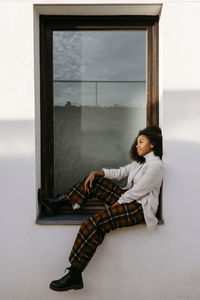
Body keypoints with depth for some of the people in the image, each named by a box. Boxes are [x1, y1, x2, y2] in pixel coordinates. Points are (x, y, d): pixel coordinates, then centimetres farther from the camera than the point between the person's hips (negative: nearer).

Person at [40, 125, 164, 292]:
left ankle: (75, 276, -23)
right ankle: (57, 202, 13)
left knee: (94, 223, -26)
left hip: (139, 208, -10)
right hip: (129, 199, 10)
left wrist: (115, 205, -9)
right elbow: (119, 173, 16)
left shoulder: (155, 165, -14)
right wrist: (96, 173, 3)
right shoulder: (140, 162, 18)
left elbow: (137, 191, -16)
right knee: (95, 181, 7)